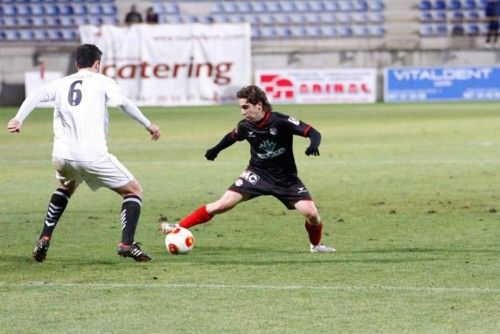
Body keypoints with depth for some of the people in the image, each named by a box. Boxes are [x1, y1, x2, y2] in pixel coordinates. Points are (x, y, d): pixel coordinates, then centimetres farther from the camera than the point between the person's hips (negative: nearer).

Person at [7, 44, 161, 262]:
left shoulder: (61, 84, 18)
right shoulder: (102, 82, 8)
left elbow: (35, 97, 1)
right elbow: (122, 102, -9)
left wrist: (18, 119, -10)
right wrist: (148, 125, -2)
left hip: (62, 156, 5)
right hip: (93, 156, -5)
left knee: (66, 186, 38)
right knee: (134, 191, 11)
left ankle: (44, 239, 25)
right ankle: (127, 243, -10)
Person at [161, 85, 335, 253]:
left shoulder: (281, 121, -21)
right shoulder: (245, 126, -9)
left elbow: (313, 133, -22)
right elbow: (232, 136, 16)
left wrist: (314, 145, -41)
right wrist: (216, 149, 13)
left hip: (286, 179, -2)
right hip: (257, 174, 2)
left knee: (311, 213, -14)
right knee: (223, 204, -14)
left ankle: (315, 244, 19)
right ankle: (180, 227, -6)